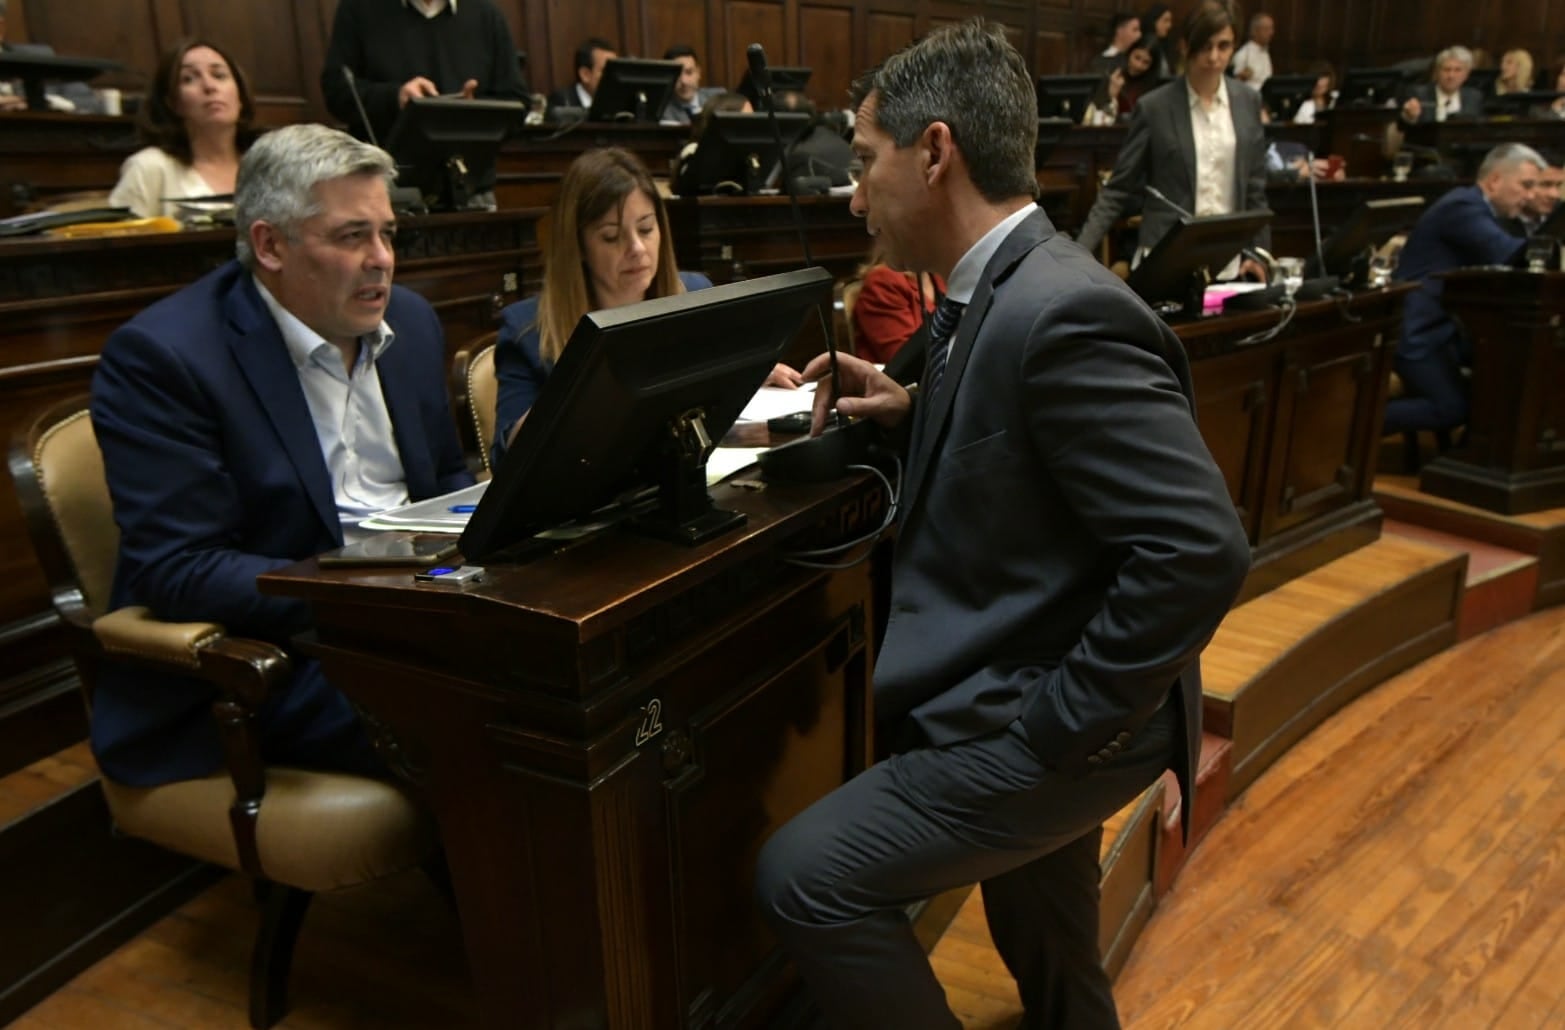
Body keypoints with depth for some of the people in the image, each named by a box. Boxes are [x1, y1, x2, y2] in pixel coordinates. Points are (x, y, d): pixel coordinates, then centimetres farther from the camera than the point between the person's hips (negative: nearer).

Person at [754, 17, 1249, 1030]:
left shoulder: (1064, 314, -26)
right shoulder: (1001, 291, 4)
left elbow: (1198, 550, -29)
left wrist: (1063, 724, -22)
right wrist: (913, 411, 4)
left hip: (1042, 724, -9)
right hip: (1035, 698, 9)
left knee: (803, 875, -7)